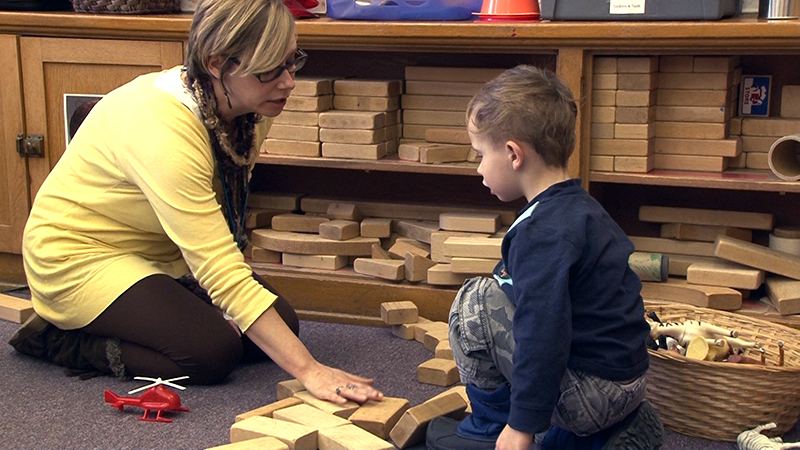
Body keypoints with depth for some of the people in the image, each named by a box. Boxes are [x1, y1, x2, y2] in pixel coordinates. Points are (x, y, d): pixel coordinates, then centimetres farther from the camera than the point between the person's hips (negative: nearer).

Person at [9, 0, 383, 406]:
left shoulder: (247, 111, -11)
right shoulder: (164, 129, -36)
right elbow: (224, 274, -40)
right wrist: (308, 370, -42)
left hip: (159, 251, 9)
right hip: (80, 254, -8)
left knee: (280, 324, -1)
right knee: (213, 350, -24)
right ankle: (61, 338, -2)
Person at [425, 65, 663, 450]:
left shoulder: (543, 232, -21)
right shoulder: (576, 206, 11)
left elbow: (544, 331, -27)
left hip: (592, 391, -10)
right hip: (625, 380, 10)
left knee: (474, 304, -10)